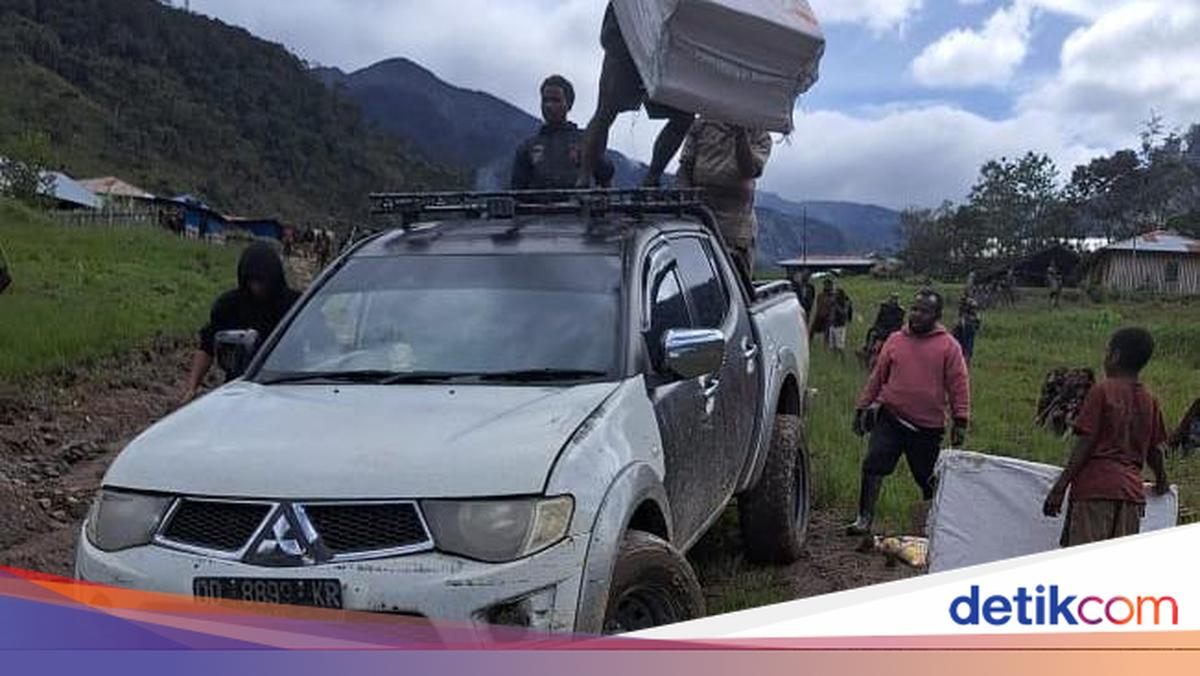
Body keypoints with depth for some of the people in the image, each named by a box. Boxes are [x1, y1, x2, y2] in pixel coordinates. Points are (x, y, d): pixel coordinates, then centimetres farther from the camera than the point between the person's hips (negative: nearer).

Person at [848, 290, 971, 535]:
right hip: (889, 419, 2)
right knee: (873, 466, -11)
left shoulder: (948, 346, 0)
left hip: (928, 427, -2)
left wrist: (961, 421, -8)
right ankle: (865, 520, -4)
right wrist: (863, 407, 14)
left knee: (929, 478, 10)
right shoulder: (895, 340, 9)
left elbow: (959, 385, -2)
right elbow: (877, 377, 15)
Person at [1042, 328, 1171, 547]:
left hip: (1094, 488, -5)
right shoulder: (1149, 401, 10)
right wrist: (1161, 481, 37)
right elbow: (1154, 451, 16)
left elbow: (1085, 444, -10)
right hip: (1132, 492, 6)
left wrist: (1059, 487, -7)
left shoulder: (1102, 391, -5)